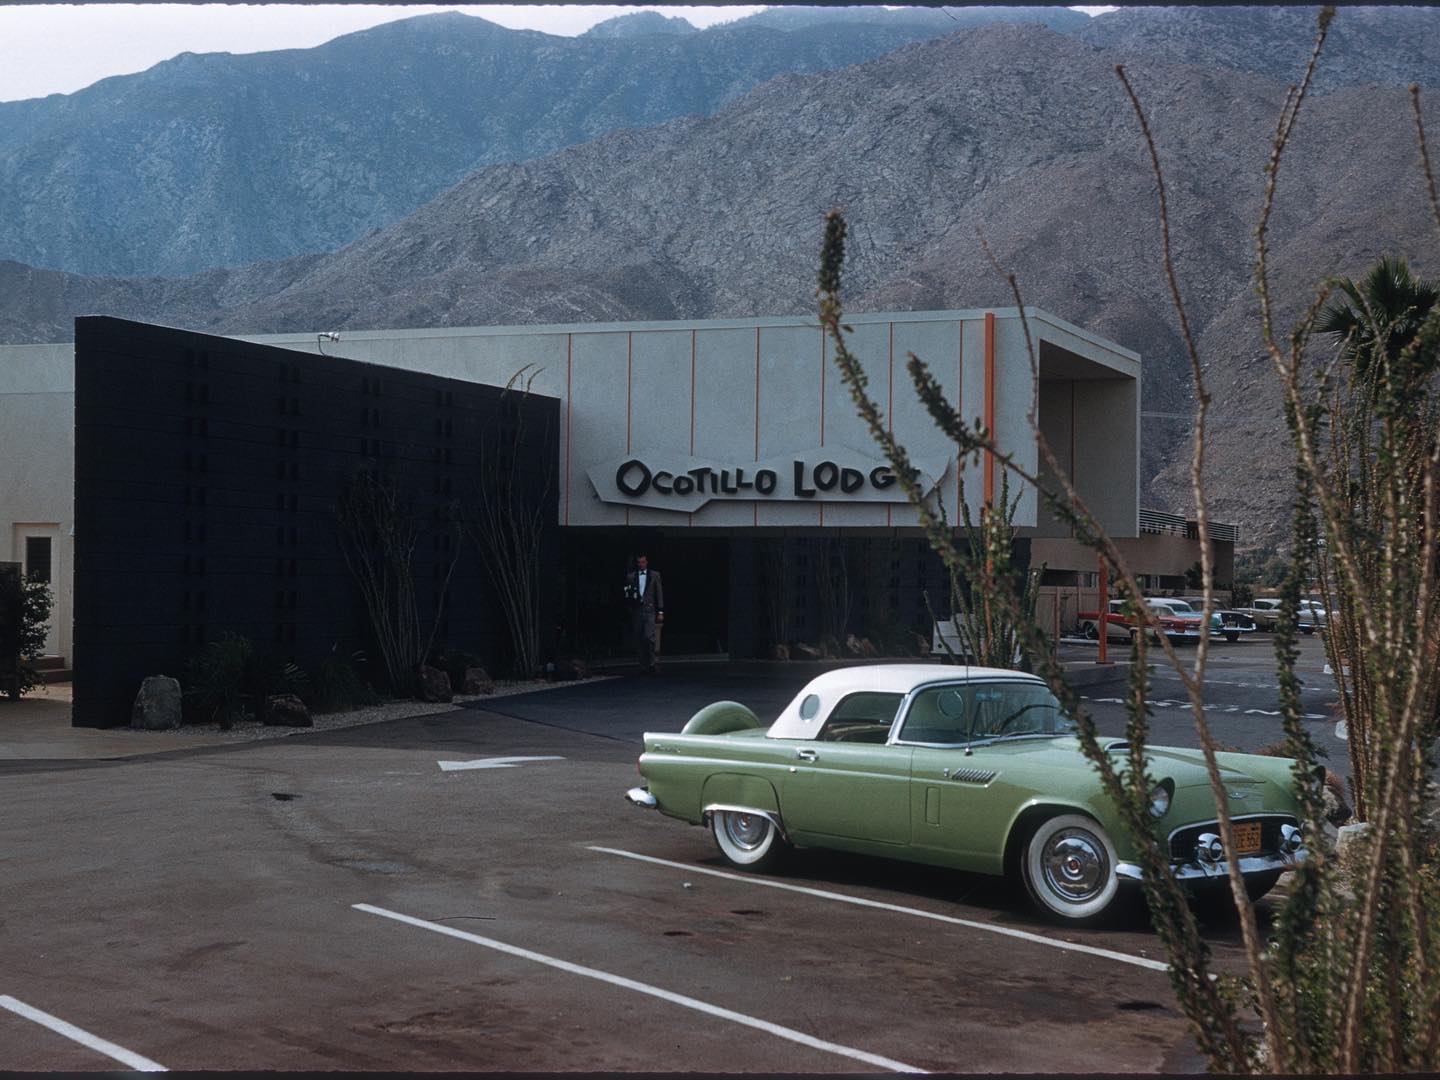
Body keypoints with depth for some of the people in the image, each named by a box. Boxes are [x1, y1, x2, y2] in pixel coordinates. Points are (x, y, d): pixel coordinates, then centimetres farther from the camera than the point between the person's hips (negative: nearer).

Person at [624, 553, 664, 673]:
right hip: (636, 611, 2)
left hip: (650, 610, -2)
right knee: (639, 640, 1)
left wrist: (660, 612, 1)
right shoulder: (630, 577, 10)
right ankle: (644, 666, 7)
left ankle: (653, 662, -5)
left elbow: (659, 594, 6)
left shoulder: (655, 575, 8)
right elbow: (627, 594, 13)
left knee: (649, 636, -16)